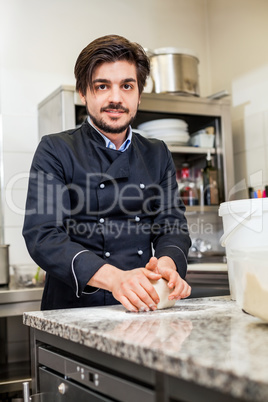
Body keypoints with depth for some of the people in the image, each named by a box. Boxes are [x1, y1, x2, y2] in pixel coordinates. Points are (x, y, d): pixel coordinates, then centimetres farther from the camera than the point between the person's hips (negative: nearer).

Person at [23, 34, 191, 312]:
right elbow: (42, 235, -10)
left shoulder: (157, 155, 14)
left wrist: (167, 264, -16)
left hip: (145, 310, 3)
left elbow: (172, 225, 8)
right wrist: (114, 278, -26)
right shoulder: (55, 151, 0)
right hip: (75, 309, -3)